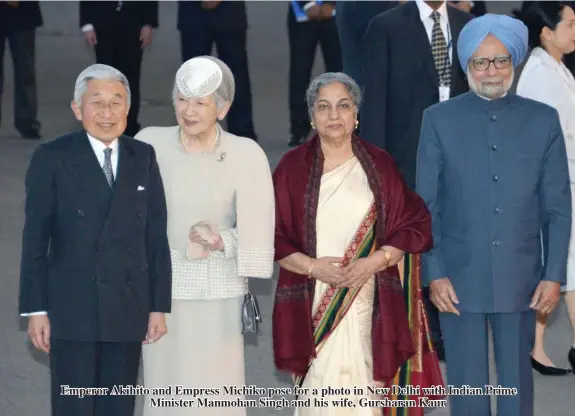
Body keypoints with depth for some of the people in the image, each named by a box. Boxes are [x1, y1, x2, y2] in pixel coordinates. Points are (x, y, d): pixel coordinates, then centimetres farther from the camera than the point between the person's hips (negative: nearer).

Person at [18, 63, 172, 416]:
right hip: (72, 310, -3)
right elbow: (35, 239, -3)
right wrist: (36, 309, -7)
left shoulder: (144, 158, 6)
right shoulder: (52, 159, -3)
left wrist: (160, 306, 3)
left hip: (129, 310, 3)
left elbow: (156, 236, 6)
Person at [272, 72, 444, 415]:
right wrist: (312, 266, -11)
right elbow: (272, 235, 3)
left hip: (369, 302, 1)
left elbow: (415, 225, 6)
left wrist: (375, 261, -8)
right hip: (312, 302, -1)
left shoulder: (379, 165, 7)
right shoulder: (292, 168, 4)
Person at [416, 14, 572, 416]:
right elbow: (426, 206, 0)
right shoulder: (439, 119, 0)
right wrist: (434, 275, -6)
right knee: (466, 384, 6)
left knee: (517, 382, 9)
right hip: (460, 279, -1)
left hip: (521, 279, 1)